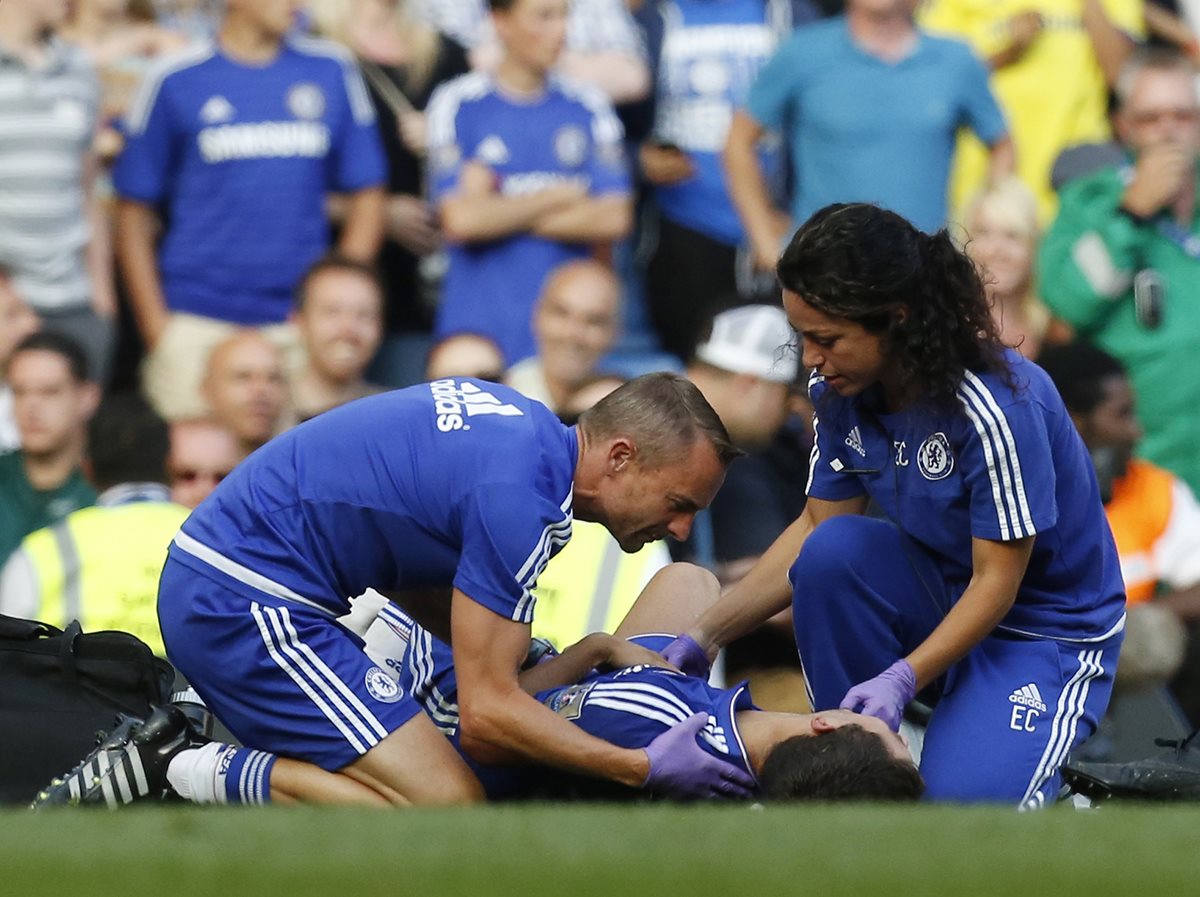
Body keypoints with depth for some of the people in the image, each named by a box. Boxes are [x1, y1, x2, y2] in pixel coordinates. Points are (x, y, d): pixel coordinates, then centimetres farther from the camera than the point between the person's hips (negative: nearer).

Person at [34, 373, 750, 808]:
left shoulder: (521, 426, 11)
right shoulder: (518, 493, -19)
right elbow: (488, 714, -18)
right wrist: (646, 769, -13)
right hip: (250, 603, -10)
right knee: (447, 809, -14)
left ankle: (171, 750, 6)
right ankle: (187, 772, -12)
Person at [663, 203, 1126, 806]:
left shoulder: (997, 407, -29)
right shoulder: (842, 391, -9)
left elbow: (997, 581, -24)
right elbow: (815, 528, 1)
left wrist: (901, 679, -35)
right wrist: (705, 636, -7)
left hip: (1046, 628, -6)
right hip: (940, 595, 6)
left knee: (958, 804, -28)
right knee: (833, 551, -26)